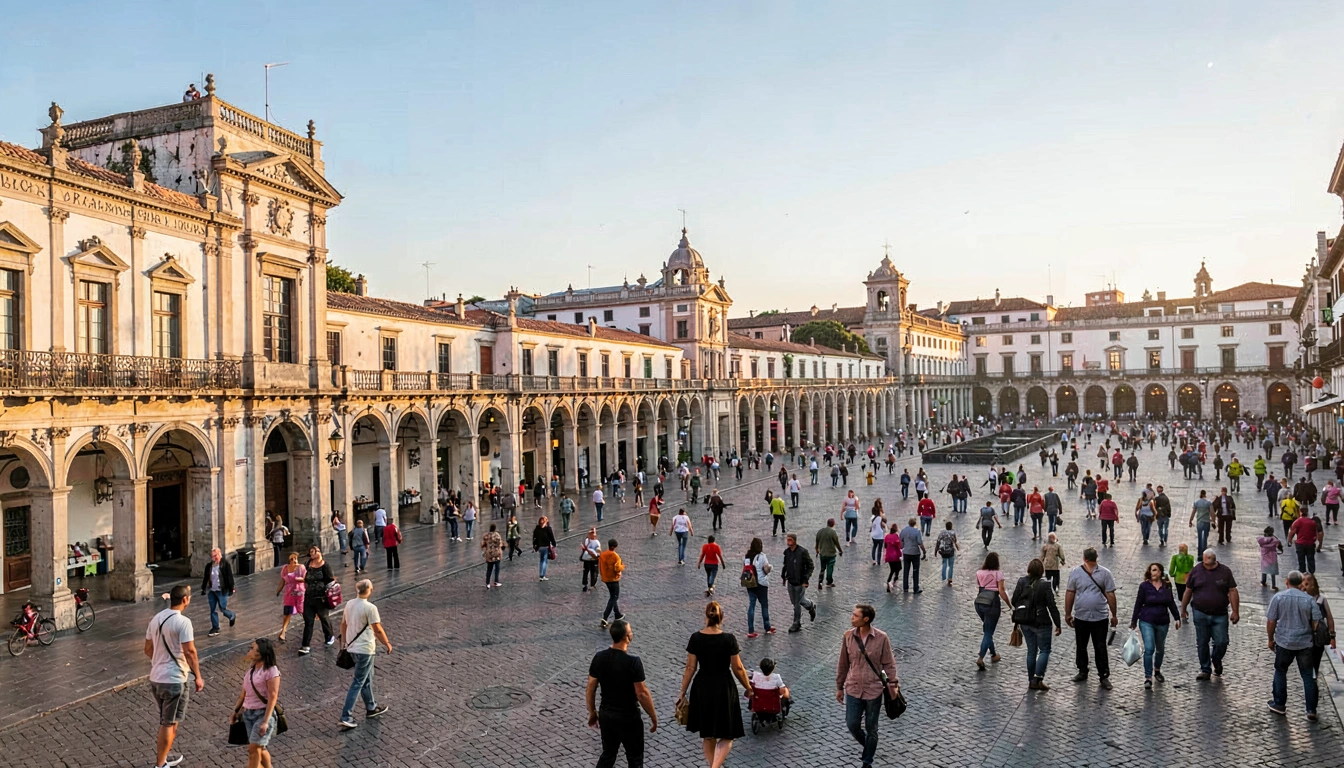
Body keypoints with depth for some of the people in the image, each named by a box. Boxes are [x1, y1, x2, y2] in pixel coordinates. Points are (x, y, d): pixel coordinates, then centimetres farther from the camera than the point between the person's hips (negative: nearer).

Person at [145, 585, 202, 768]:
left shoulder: (156, 618, 6)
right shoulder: (183, 621, -19)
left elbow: (148, 649, 14)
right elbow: (189, 652, -20)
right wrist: (197, 676, -10)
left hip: (155, 678, 8)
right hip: (174, 680, -8)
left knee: (166, 720, 23)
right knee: (169, 723, 4)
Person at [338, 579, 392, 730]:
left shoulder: (349, 604, 2)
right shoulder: (370, 608, -20)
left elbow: (343, 624, 12)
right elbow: (378, 630, -16)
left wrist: (345, 642, 24)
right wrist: (387, 644, -2)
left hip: (351, 647, 8)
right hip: (365, 649, -8)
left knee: (367, 678, 22)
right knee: (358, 683, -1)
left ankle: (371, 708, 34)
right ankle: (346, 717, -1)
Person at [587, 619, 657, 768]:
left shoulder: (599, 657, -7)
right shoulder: (633, 661, -23)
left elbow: (590, 688, 0)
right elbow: (642, 693, -19)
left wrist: (592, 712, 13)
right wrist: (653, 717, -6)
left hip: (605, 715, 5)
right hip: (628, 718, -5)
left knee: (607, 755, 20)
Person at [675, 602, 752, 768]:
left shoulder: (695, 638, -8)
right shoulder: (729, 639, -14)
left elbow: (690, 668, -4)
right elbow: (738, 668, -8)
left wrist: (682, 693, 5)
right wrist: (748, 688, 8)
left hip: (702, 688, 3)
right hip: (724, 688, -3)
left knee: (707, 734, 21)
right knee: (726, 736, 9)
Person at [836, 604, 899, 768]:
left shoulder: (881, 638, -14)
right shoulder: (848, 636, -6)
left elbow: (889, 663, -5)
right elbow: (843, 664, 3)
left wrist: (893, 684, -11)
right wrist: (839, 687, 8)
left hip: (874, 690, -2)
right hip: (853, 689, 2)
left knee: (871, 729, 10)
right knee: (852, 725, 3)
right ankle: (868, 747, 35)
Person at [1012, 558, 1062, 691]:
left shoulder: (1021, 582, -3)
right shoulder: (1044, 585, -15)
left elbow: (1014, 601, 1)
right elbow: (1052, 606, -12)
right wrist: (1057, 624, -4)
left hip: (1025, 623, 5)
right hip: (1041, 623, -5)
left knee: (1031, 651, 15)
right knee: (1044, 650, 8)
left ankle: (1031, 681, 19)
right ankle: (1037, 679, -4)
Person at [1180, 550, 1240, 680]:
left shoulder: (1225, 571, -2)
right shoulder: (1196, 571, -1)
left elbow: (1232, 592, -1)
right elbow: (1188, 591, 6)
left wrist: (1235, 612, -5)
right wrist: (1183, 609, 11)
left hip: (1220, 615, 0)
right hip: (1200, 614, 1)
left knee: (1221, 642, -1)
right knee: (1202, 643, 6)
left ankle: (1216, 662, 29)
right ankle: (1205, 669, 20)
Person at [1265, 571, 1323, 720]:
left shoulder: (1278, 597, -8)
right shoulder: (1309, 599, -6)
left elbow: (1271, 621, -6)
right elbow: (1317, 622, -3)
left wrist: (1271, 639, 7)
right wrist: (1311, 635, 16)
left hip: (1284, 642, -1)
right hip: (1305, 643, 1)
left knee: (1280, 672, 14)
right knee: (1308, 675, 10)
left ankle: (1279, 704, 21)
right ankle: (1311, 710, 12)